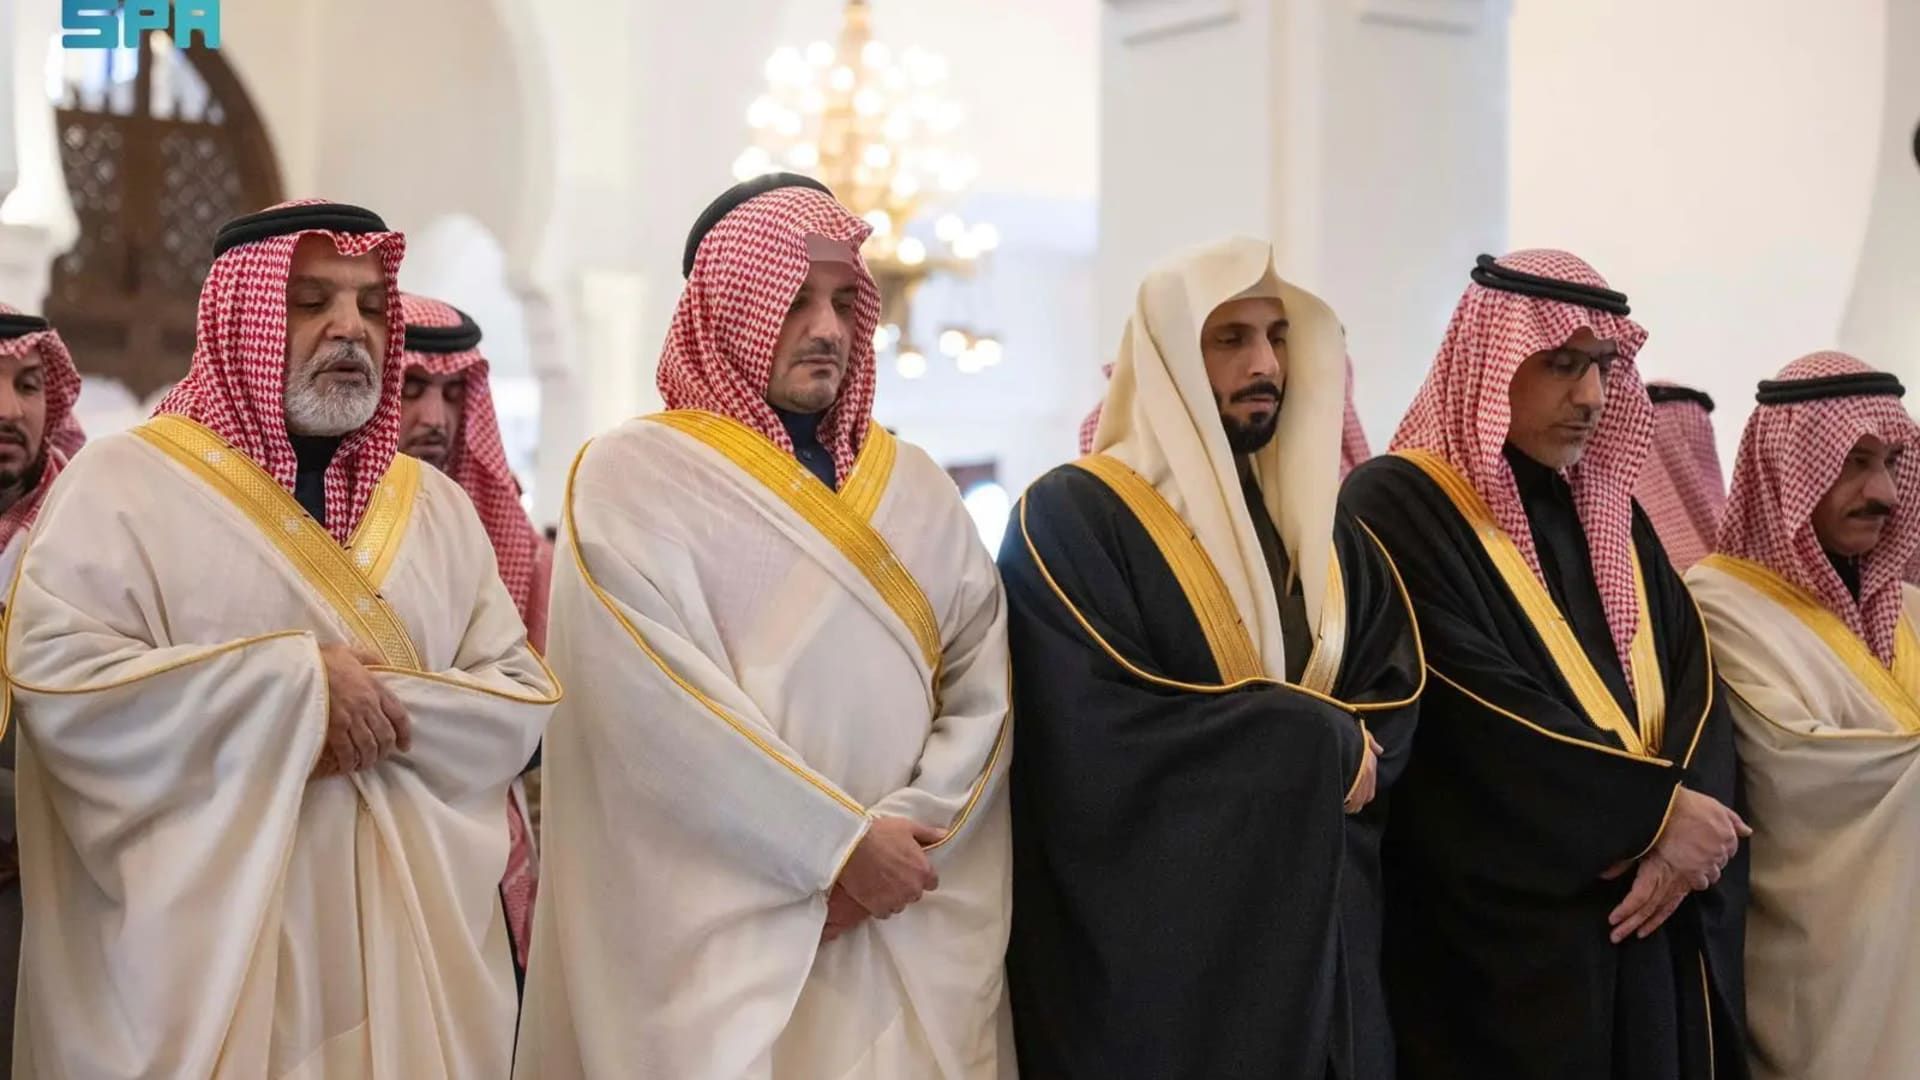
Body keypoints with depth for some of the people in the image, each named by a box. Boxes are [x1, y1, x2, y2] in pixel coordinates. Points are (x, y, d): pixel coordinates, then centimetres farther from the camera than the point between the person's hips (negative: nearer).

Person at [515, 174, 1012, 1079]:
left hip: (910, 934, 4)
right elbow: (657, 706, -13)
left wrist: (909, 832, -11)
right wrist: (839, 842, -14)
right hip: (716, 931, -4)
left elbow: (986, 688, 4)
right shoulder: (632, 477, -3)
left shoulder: (915, 488, 12)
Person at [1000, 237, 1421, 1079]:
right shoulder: (1072, 518, -10)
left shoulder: (1325, 533, 13)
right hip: (1153, 944, -6)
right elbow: (1102, 739, -20)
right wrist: (1317, 741, -14)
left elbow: (1398, 700, 8)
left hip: (1317, 936, 6)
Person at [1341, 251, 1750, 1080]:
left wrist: (1685, 826, -13)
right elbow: (1477, 714, -18)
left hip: (1647, 926, 7)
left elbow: (1694, 675, 5)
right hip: (1503, 934, -7)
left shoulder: (1609, 513, 14)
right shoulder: (1398, 509, -9)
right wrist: (1658, 811, -14)